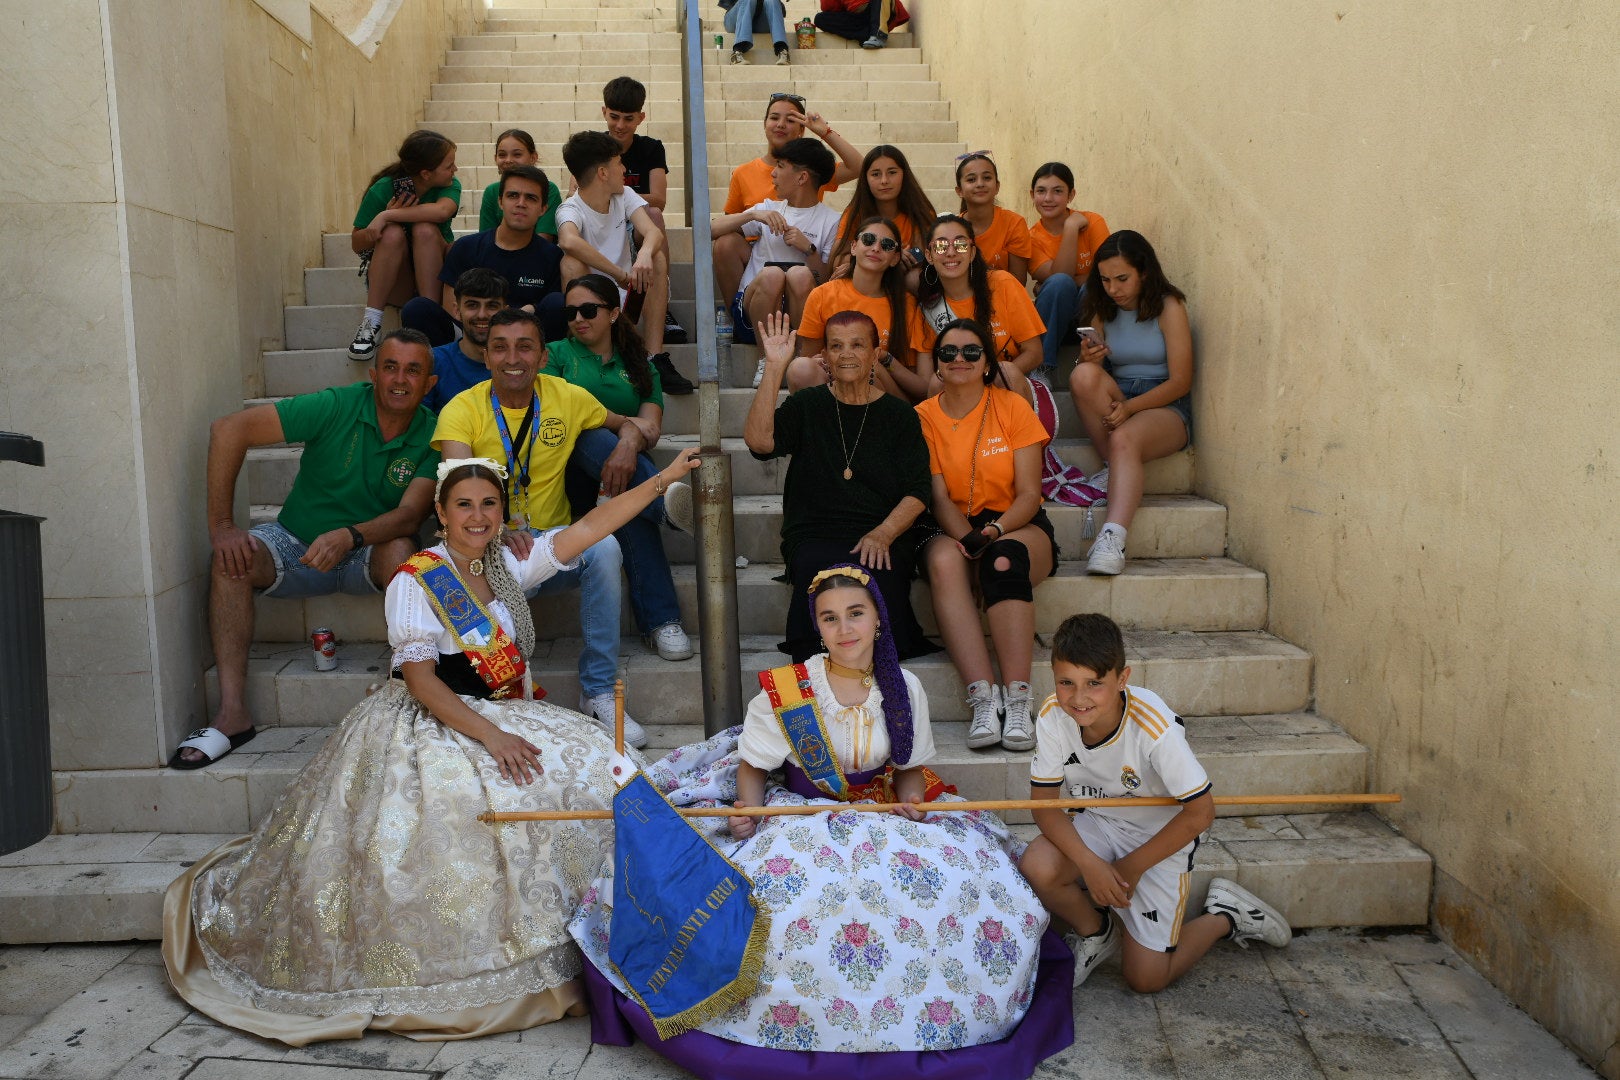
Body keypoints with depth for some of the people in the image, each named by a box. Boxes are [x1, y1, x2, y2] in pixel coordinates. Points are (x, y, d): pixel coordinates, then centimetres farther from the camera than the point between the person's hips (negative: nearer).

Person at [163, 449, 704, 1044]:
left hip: (505, 719, 7)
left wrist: (663, 478, -3)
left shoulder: (509, 564, 9)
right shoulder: (415, 581, -9)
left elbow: (587, 529, 3)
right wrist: (491, 737, -26)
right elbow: (421, 682, -15)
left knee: (592, 767, -13)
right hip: (428, 726, -7)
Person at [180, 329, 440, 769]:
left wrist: (349, 536, -42)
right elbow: (229, 429, -19)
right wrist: (221, 526, -23)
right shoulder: (337, 407, -15)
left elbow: (410, 515, -22)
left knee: (401, 550, -34)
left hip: (369, 556, 0)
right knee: (230, 559, -28)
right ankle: (233, 714, -27)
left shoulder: (432, 435, -11)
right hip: (296, 545, 1)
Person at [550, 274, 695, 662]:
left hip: (625, 463, 1)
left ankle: (660, 620, -46)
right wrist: (622, 422, -9)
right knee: (593, 439, -36)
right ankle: (666, 496, -59)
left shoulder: (639, 365, 21)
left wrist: (629, 444, -22)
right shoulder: (557, 354, 18)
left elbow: (651, 427, 3)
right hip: (571, 467, -1)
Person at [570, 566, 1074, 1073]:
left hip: (883, 815, 2)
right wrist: (748, 813, -20)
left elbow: (911, 768, 9)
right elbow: (753, 766, -1)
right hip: (800, 817, -2)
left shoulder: (903, 689, -4)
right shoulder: (785, 691, -12)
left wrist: (912, 802, -12)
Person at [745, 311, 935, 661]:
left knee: (878, 580, -34)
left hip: (883, 541, 0)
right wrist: (775, 367, -11)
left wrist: (882, 534, -12)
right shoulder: (806, 406, 13)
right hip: (814, 537, 0)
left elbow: (917, 492, 6)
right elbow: (758, 439, -8)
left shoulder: (899, 415, 13)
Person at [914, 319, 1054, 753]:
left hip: (1019, 527, -1)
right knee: (943, 561, -35)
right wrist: (969, 540, -22)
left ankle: (1017, 700, -40)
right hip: (954, 529, 1)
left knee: (1004, 558, -36)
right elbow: (938, 497, -3)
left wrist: (994, 531, -23)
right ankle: (983, 697, -41)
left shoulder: (1013, 407, 1)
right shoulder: (923, 417, 4)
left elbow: (1029, 494, -4)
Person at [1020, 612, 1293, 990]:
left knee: (1146, 978, -5)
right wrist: (1090, 863, -26)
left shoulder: (1155, 726, -32)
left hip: (1160, 838, -3)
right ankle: (1096, 932, 5)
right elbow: (1044, 802, -12)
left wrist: (1131, 867, -16)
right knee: (1035, 869, -28)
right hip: (1094, 824, 4)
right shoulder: (1053, 717, -21)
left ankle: (1226, 915, 21)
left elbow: (1200, 812, -22)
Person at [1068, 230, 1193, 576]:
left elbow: (1181, 381, -9)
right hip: (1116, 403, 4)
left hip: (1165, 407, -4)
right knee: (1083, 375, -28)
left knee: (1125, 438, -38)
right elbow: (1096, 376, 12)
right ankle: (1116, 467, -21)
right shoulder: (1103, 311, 11)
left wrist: (1130, 407, -23)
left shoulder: (1169, 307, -3)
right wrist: (1089, 359, -14)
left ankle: (1112, 538, -54)